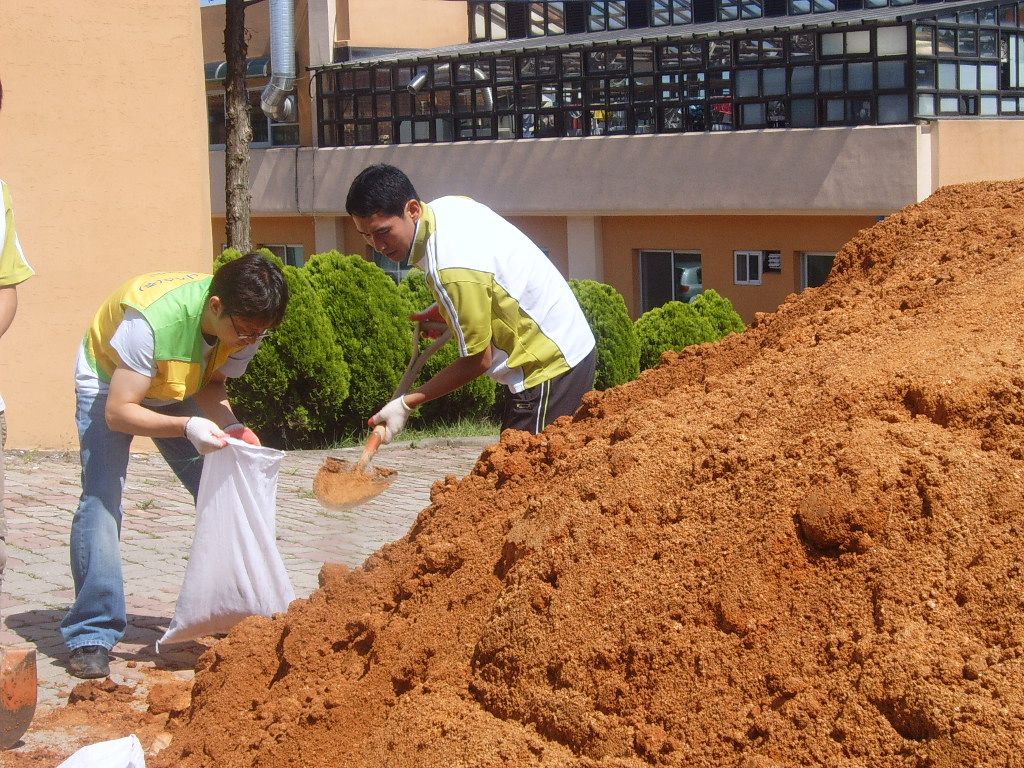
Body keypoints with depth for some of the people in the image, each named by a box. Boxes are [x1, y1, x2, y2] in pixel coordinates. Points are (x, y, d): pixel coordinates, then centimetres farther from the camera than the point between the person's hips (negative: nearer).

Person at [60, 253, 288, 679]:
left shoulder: (247, 323, -23)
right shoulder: (152, 319, -40)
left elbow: (211, 385, -9)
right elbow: (119, 412, -36)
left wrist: (230, 427, -29)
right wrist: (187, 427, -50)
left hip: (180, 390, 5)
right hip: (110, 384, -5)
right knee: (100, 499, -20)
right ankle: (91, 636, -15)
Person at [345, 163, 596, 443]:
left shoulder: (450, 270, -28)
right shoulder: (449, 206, 0)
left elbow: (478, 360, -19)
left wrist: (406, 404, -14)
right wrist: (445, 311, 10)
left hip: (548, 366, -10)